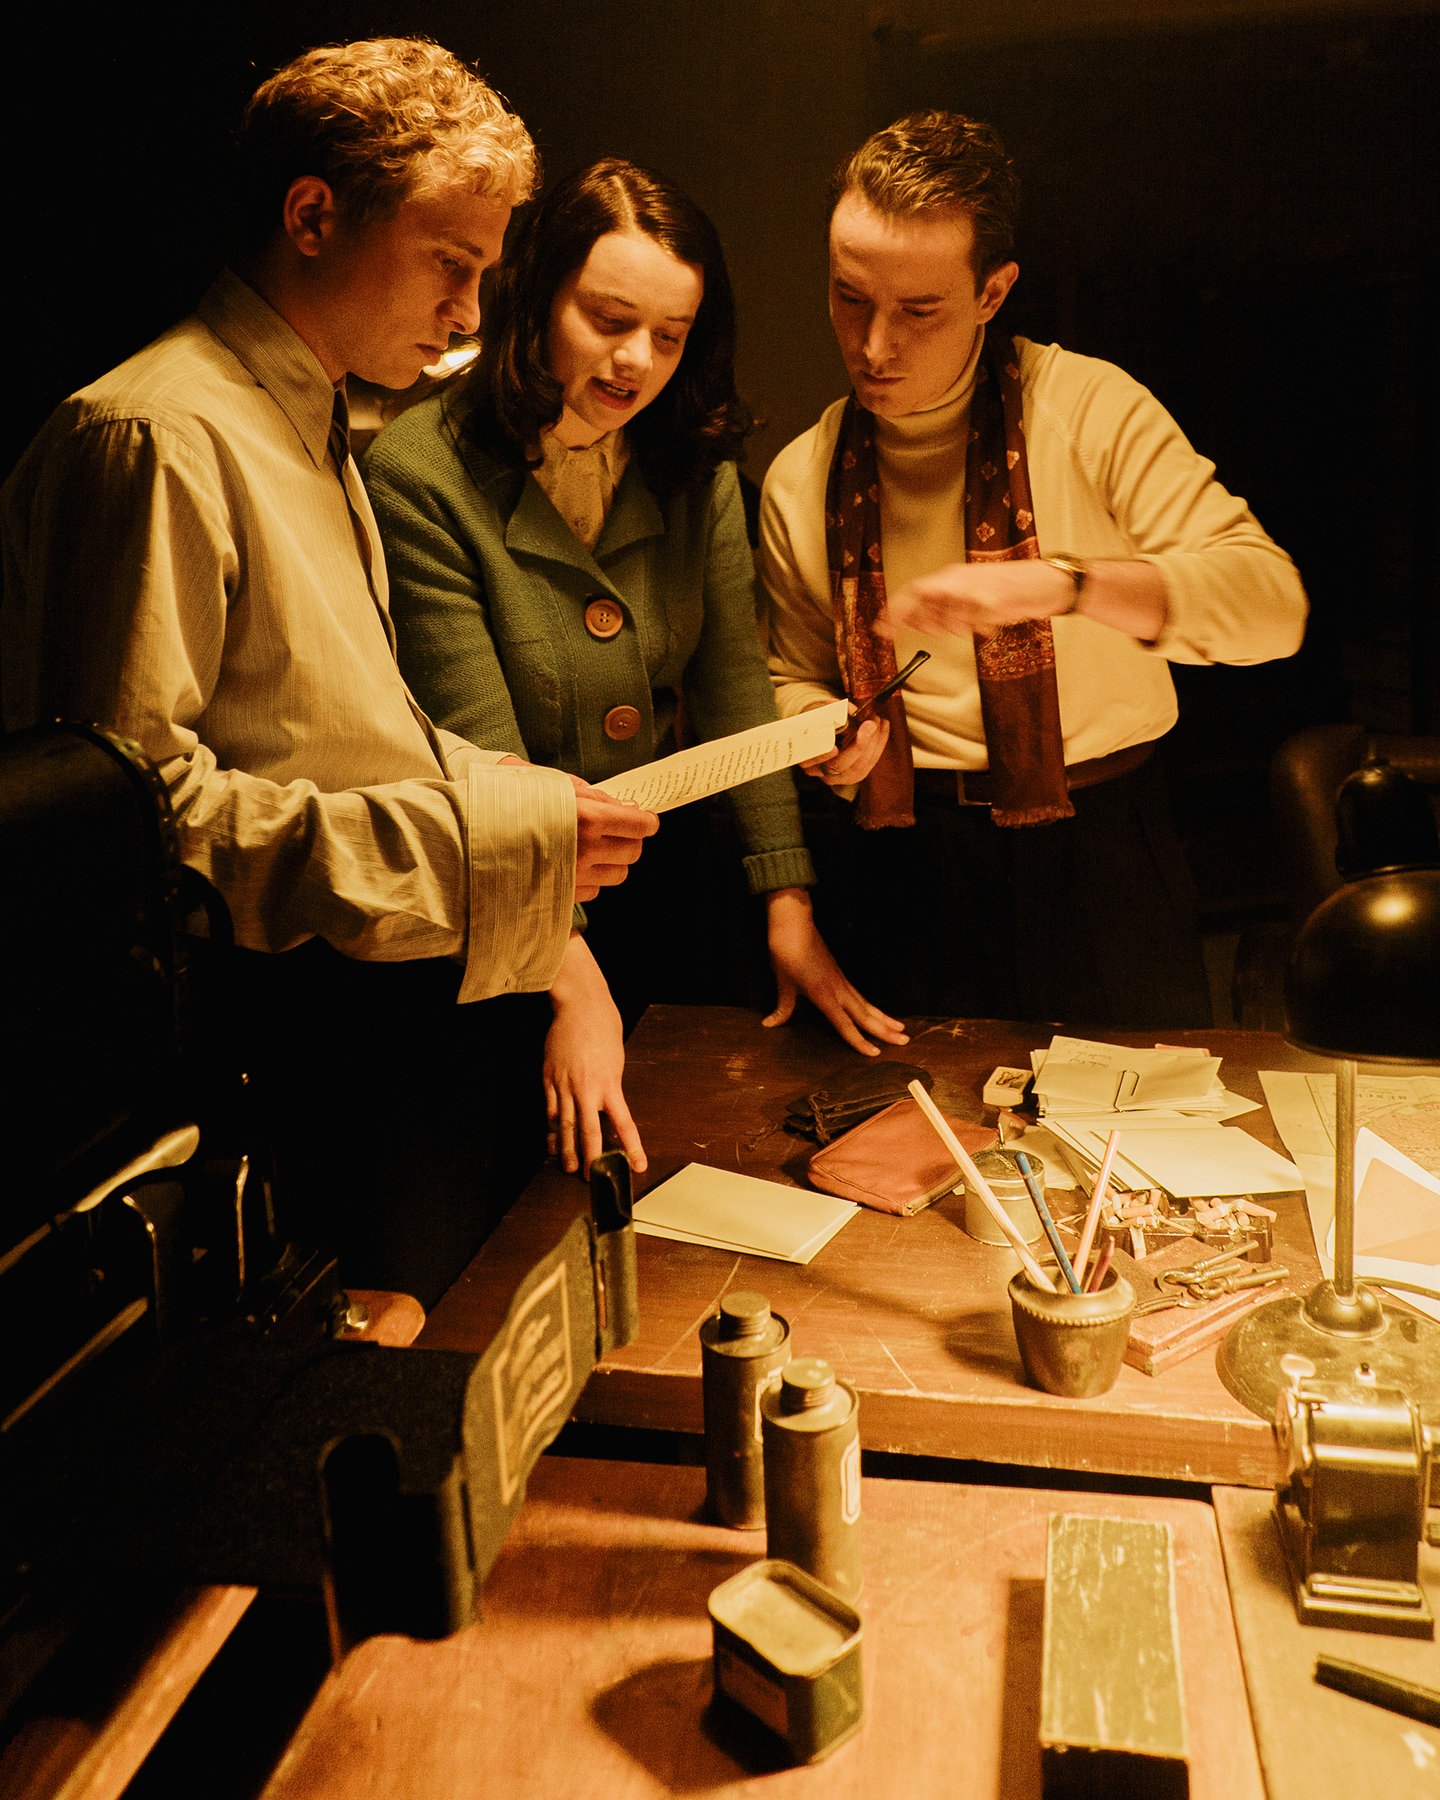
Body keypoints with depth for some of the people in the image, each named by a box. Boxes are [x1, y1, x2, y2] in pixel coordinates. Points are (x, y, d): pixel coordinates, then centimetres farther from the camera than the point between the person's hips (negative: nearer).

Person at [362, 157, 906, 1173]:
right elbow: (480, 753, -25)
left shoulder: (695, 468, -3)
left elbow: (735, 689, -4)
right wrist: (572, 980, -29)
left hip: (665, 887, 5)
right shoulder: (420, 476, -19)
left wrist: (788, 905, -9)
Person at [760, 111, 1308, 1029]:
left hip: (1099, 860, -1)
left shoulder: (1091, 408, -8)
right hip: (911, 875, 2)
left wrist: (1061, 583, -32)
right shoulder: (800, 479, 2)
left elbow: (1271, 601, -17)